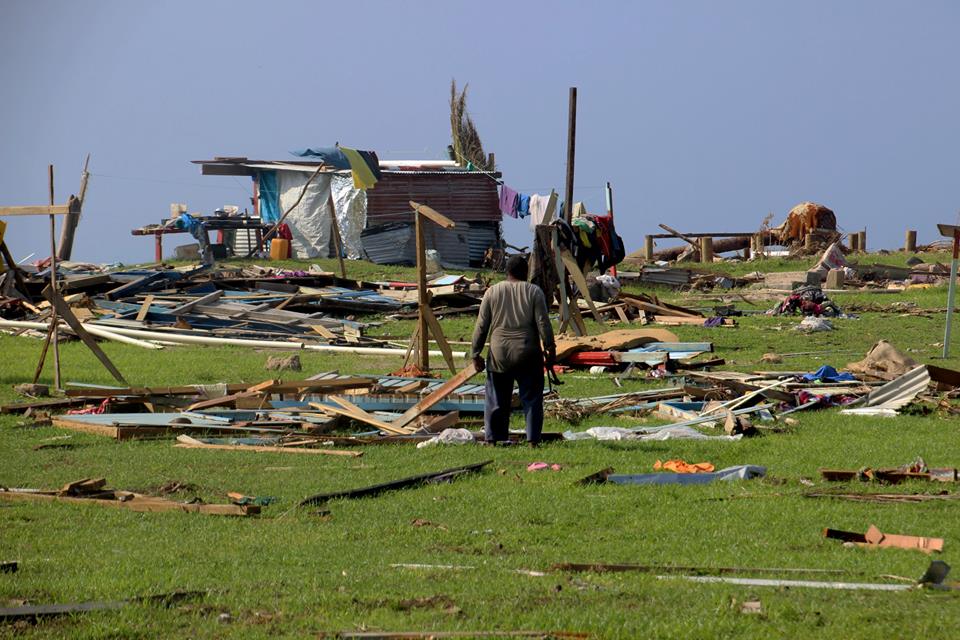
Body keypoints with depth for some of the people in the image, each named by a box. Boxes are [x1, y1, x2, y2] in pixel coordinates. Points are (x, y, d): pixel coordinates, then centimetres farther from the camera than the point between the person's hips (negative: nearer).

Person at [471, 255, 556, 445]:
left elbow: (481, 326, 5)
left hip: (499, 354, 1)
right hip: (527, 354, -1)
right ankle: (533, 440, 1)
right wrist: (550, 349, 3)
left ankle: (492, 440, 8)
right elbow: (543, 324, -4)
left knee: (496, 400, 7)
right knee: (531, 400, 4)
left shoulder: (492, 292, 5)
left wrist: (475, 353, 10)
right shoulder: (534, 292, 0)